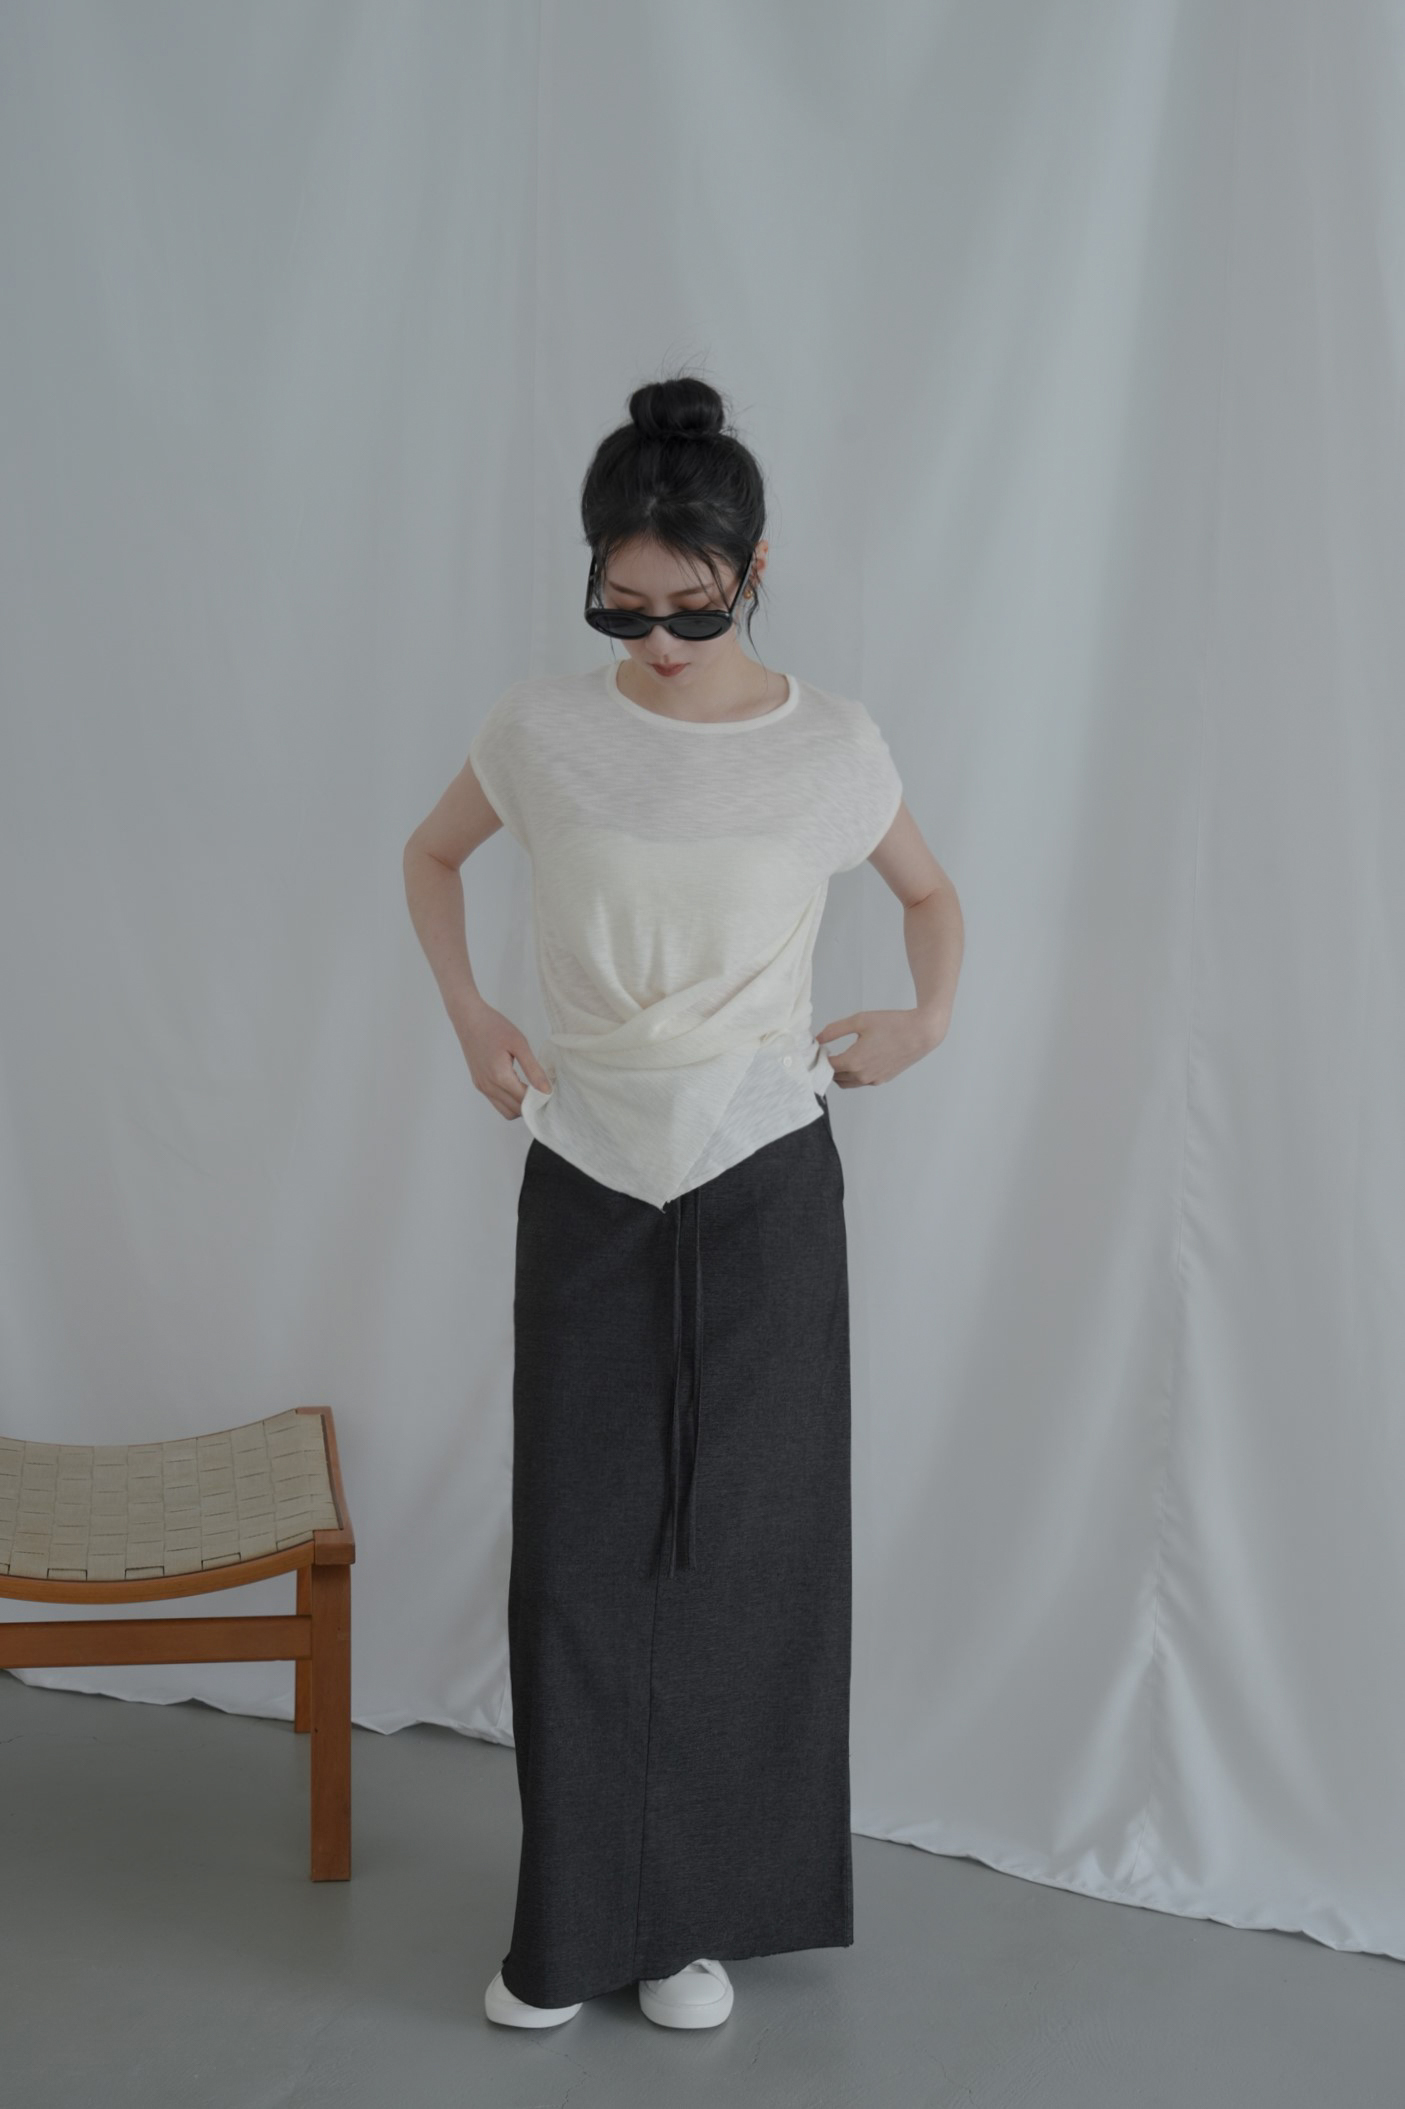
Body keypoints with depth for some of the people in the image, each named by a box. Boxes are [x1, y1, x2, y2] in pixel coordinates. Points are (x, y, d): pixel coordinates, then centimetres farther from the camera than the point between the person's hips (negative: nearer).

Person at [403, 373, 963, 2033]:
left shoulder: (832, 747, -4)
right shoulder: (541, 731, -3)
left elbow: (930, 890, 15)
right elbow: (430, 857, 16)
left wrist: (930, 1016, -1)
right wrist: (468, 1017, 4)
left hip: (764, 1177, 0)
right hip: (585, 1179, 1)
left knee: (748, 1537, 5)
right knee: (579, 1544, 3)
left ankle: (710, 1909, 21)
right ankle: (573, 1923, 19)